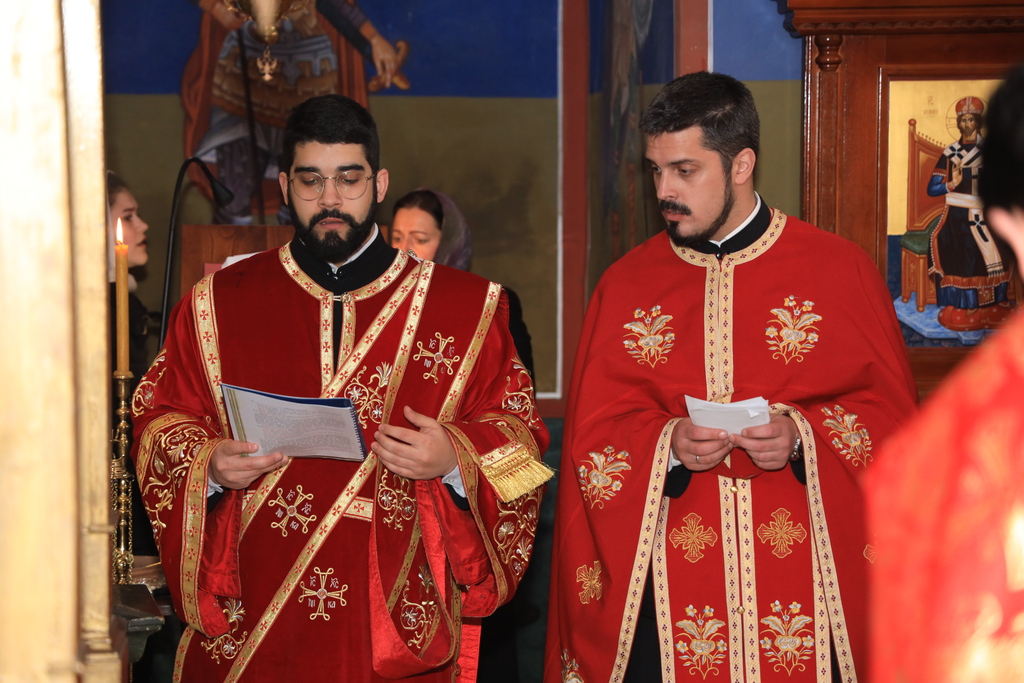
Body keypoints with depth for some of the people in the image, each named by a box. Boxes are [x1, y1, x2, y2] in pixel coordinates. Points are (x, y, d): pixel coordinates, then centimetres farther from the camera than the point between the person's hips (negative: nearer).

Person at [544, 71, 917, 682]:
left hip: (805, 579, -1)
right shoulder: (626, 285, 7)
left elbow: (893, 415, 2)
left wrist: (803, 436, -15)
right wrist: (667, 446, -13)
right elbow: (592, 439, 6)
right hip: (669, 582, 1)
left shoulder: (842, 271, 1)